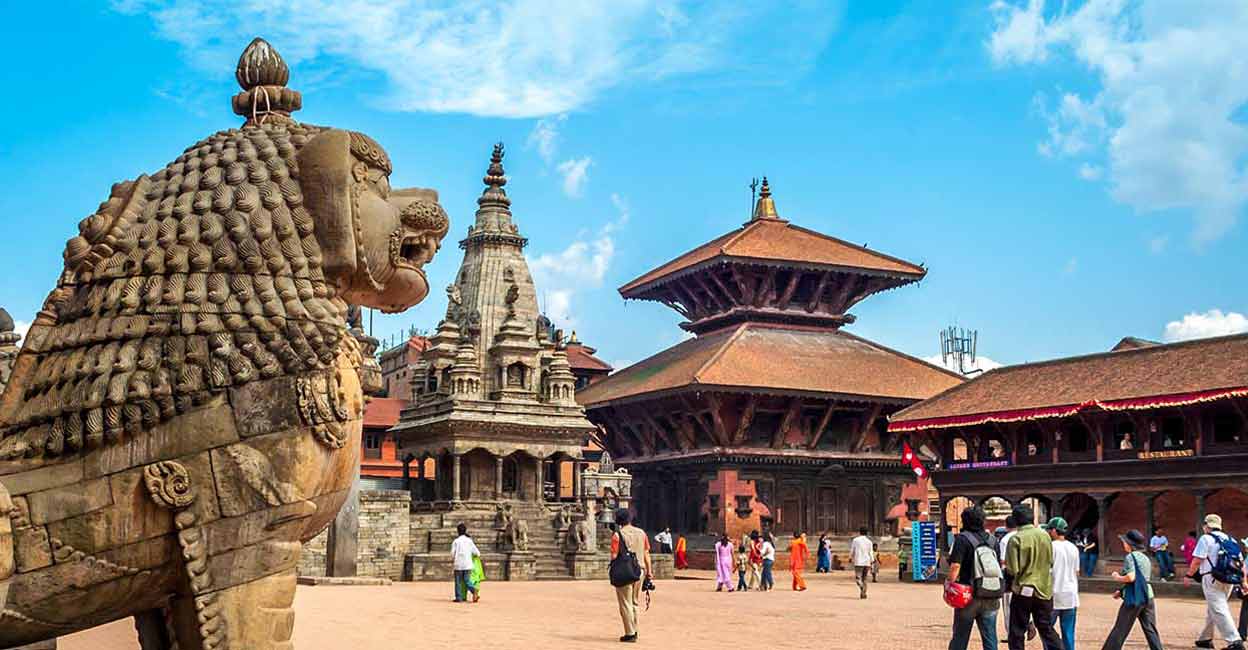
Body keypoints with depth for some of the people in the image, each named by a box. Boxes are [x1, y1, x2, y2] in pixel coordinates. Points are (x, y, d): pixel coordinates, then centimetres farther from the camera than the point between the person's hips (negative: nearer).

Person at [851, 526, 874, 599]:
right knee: (864, 579, 12)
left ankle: (861, 587, -30)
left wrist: (851, 558, 23)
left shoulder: (855, 540, -1)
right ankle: (863, 593, 7)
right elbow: (870, 553, 3)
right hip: (867, 562, 3)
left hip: (858, 562, -3)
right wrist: (871, 563, 7)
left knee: (857, 578, -3)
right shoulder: (869, 541, 5)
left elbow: (852, 551, 5)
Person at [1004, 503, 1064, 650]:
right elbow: (1050, 562, 10)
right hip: (1044, 589, 5)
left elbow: (1012, 570, -16)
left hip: (1024, 590, -5)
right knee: (1046, 628, 15)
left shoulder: (1016, 539, -15)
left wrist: (1005, 568, 5)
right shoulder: (1045, 535, 0)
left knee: (1017, 632, 5)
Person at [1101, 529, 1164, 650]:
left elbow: (1131, 577, -20)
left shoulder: (1130, 557, -7)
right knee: (1150, 630, 7)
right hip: (1148, 597, 7)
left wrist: (1118, 577, -1)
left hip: (1134, 599, -7)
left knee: (1120, 629, 0)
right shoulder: (1145, 558, 17)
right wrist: (1122, 591, 23)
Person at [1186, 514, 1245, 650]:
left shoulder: (1206, 539, -6)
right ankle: (1205, 638, 29)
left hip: (1212, 578, -7)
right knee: (1211, 609, 20)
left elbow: (1197, 560, -11)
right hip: (1228, 579, 7)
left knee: (1218, 611, -9)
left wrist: (1189, 575, 0)